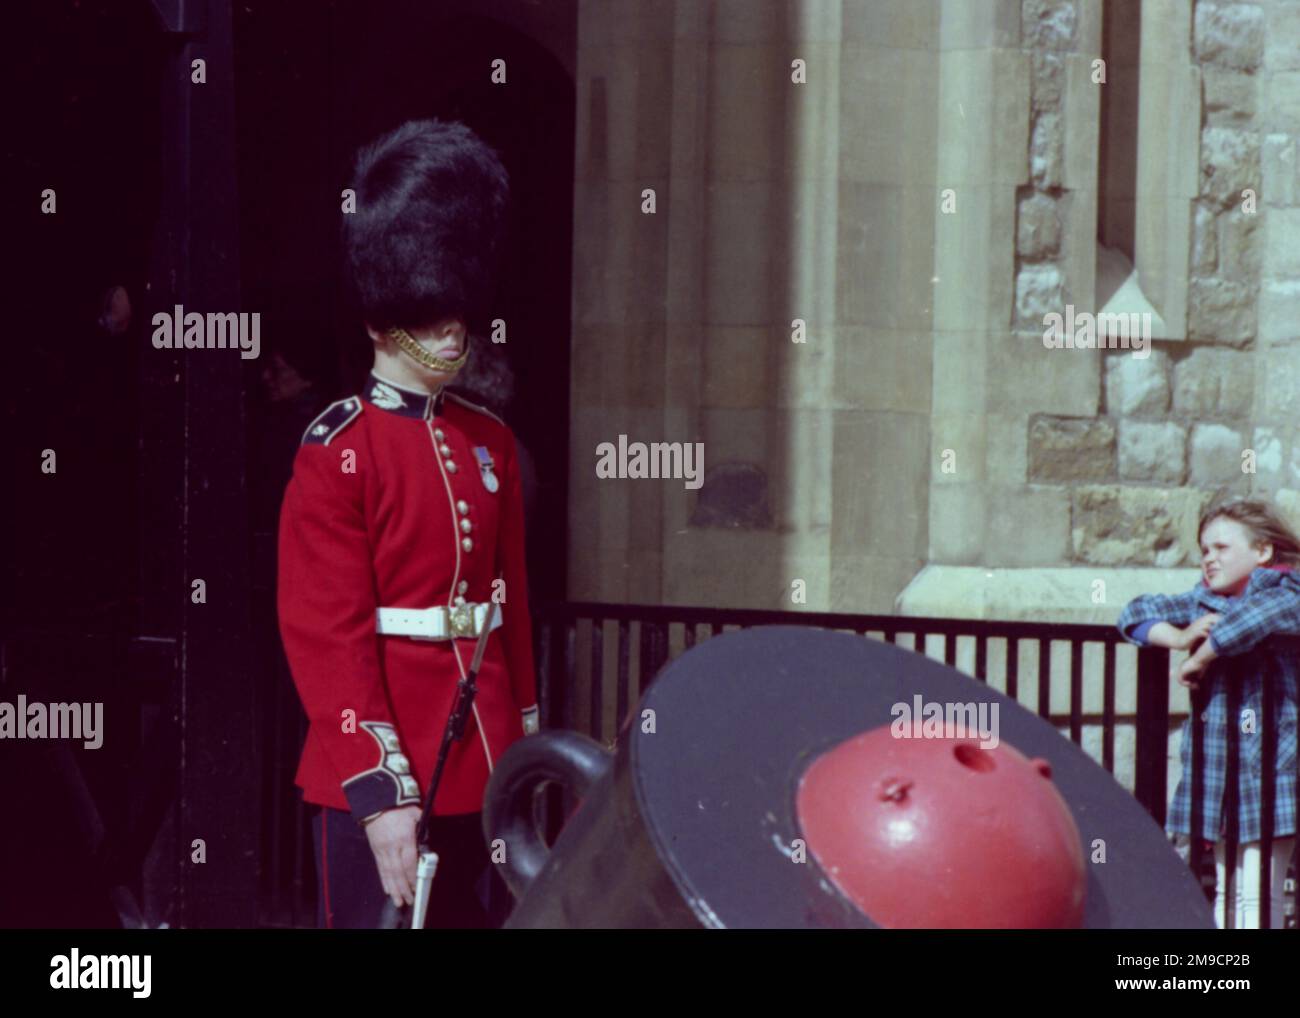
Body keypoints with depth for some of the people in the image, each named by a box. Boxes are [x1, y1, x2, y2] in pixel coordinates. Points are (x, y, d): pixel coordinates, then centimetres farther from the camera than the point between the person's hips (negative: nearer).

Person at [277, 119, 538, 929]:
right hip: (380, 782, -6)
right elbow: (327, 636, -14)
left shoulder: (492, 443, 10)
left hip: (486, 774, 6)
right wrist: (380, 791, -19)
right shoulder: (338, 451, -9)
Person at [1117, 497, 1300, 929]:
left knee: (1258, 895, -9)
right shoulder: (1204, 601, 14)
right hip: (1216, 761, 7)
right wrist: (1180, 637, -7)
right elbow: (1137, 613, 13)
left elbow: (1261, 614, -29)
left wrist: (1201, 658, -18)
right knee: (1226, 890, 11)